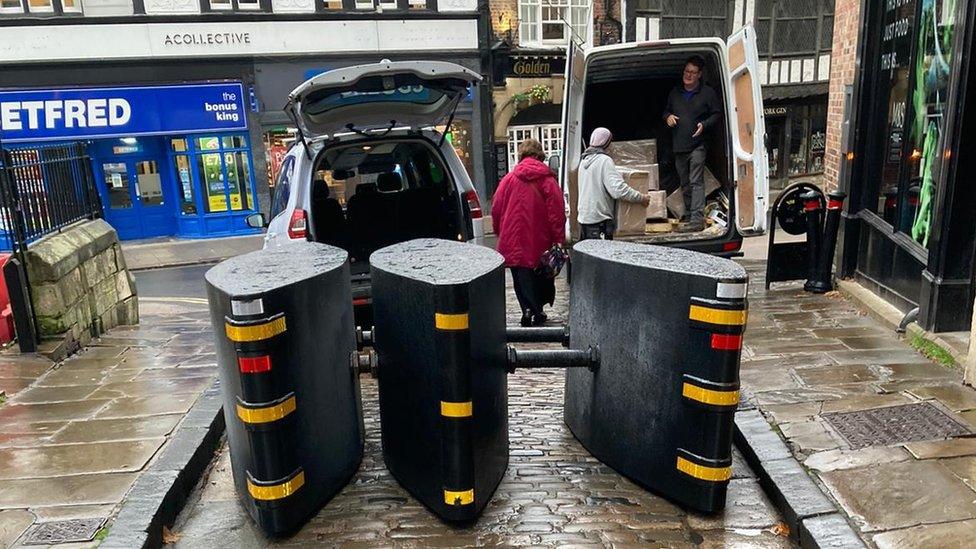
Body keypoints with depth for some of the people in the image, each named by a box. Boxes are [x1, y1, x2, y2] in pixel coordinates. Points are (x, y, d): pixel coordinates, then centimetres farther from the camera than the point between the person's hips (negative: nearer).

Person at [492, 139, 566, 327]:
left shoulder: (508, 180, 0)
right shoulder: (548, 180, -4)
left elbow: (496, 210, 4)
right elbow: (557, 213, -7)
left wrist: (500, 234, 17)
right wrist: (559, 241, -3)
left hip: (514, 240, 0)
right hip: (540, 241, 0)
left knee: (522, 277, 6)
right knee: (541, 277, 15)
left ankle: (528, 308, -10)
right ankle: (537, 311, 15)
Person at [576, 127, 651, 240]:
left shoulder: (584, 160, 12)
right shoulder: (604, 160, -15)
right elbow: (618, 189, -24)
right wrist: (642, 198, -14)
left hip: (583, 217, 9)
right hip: (598, 219, -9)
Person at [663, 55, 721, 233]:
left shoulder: (708, 93, 1)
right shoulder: (674, 92, 14)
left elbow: (716, 114, 5)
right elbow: (666, 110, 25)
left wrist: (704, 125, -14)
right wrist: (668, 117, 1)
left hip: (697, 145, -5)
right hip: (678, 146, 5)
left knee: (696, 182, -14)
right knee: (685, 183, 13)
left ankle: (697, 219, -19)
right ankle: (689, 214, 23)